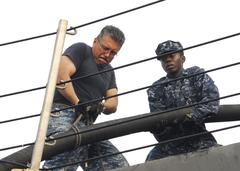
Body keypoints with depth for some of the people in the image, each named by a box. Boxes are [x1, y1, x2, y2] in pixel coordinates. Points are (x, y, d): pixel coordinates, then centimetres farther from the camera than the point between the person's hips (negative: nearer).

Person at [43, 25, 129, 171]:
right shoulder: (81, 49, 7)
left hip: (87, 126, 7)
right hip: (63, 114, -7)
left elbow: (113, 103, 14)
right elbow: (61, 75, -11)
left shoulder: (109, 71, 27)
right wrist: (77, 103, -13)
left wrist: (101, 107, -8)